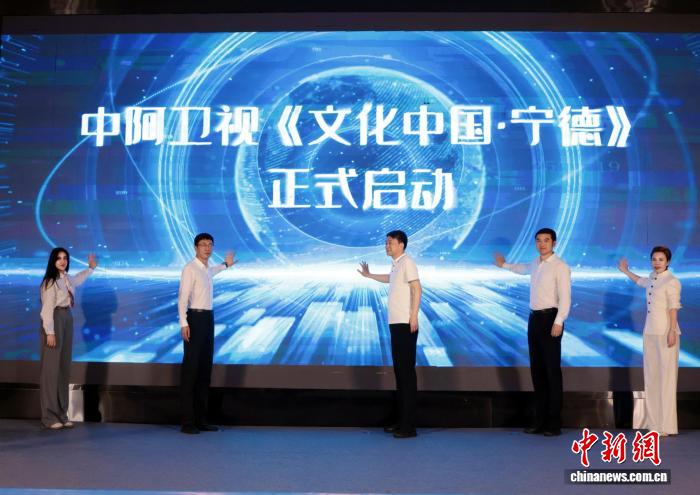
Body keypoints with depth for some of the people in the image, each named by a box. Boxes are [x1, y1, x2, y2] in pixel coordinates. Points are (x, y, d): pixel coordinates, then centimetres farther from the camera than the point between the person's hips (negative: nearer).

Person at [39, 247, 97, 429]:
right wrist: (50, 332, -20)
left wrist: (91, 268, 44)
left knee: (64, 368, 8)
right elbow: (47, 308, -15)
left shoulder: (66, 278, 12)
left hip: (67, 320, 8)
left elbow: (77, 280, 39)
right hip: (55, 321, -8)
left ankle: (61, 413, 14)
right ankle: (49, 416, -2)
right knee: (51, 368, -6)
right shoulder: (50, 282, -11)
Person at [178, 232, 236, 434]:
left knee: (205, 369, 10)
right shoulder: (190, 268, -12)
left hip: (208, 319, 9)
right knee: (191, 369, -8)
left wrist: (225, 265, 52)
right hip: (195, 319, -9)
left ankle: (201, 419, 17)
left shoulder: (206, 268, 15)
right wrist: (184, 323, -28)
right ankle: (188, 422, -4)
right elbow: (182, 297, -19)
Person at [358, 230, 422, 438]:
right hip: (396, 323, 9)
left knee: (407, 371, -8)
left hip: (406, 324, -9)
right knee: (399, 370, 11)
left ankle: (408, 425, -5)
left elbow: (417, 288, -18)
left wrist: (414, 316, -24)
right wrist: (369, 275, 49)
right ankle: (401, 420, 19)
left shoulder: (407, 262, -9)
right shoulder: (395, 264, 18)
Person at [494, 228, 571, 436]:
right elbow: (524, 269, 40)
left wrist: (558, 322, -26)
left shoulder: (560, 266, -9)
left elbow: (565, 297, -17)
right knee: (537, 371, 9)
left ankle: (554, 423, 2)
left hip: (550, 319, -8)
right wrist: (504, 265, 53)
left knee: (552, 371, -4)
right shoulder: (535, 263, 15)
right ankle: (540, 420, 16)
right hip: (534, 318, 8)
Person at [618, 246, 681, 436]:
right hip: (650, 332, 8)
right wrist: (626, 271, 46)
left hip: (665, 332, -8)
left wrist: (672, 331, -21)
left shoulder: (671, 281, -9)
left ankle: (665, 424, -2)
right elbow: (640, 282, 37)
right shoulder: (652, 278, 14)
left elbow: (673, 308, -14)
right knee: (651, 377, 8)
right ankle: (654, 422, 15)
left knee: (665, 377, -6)